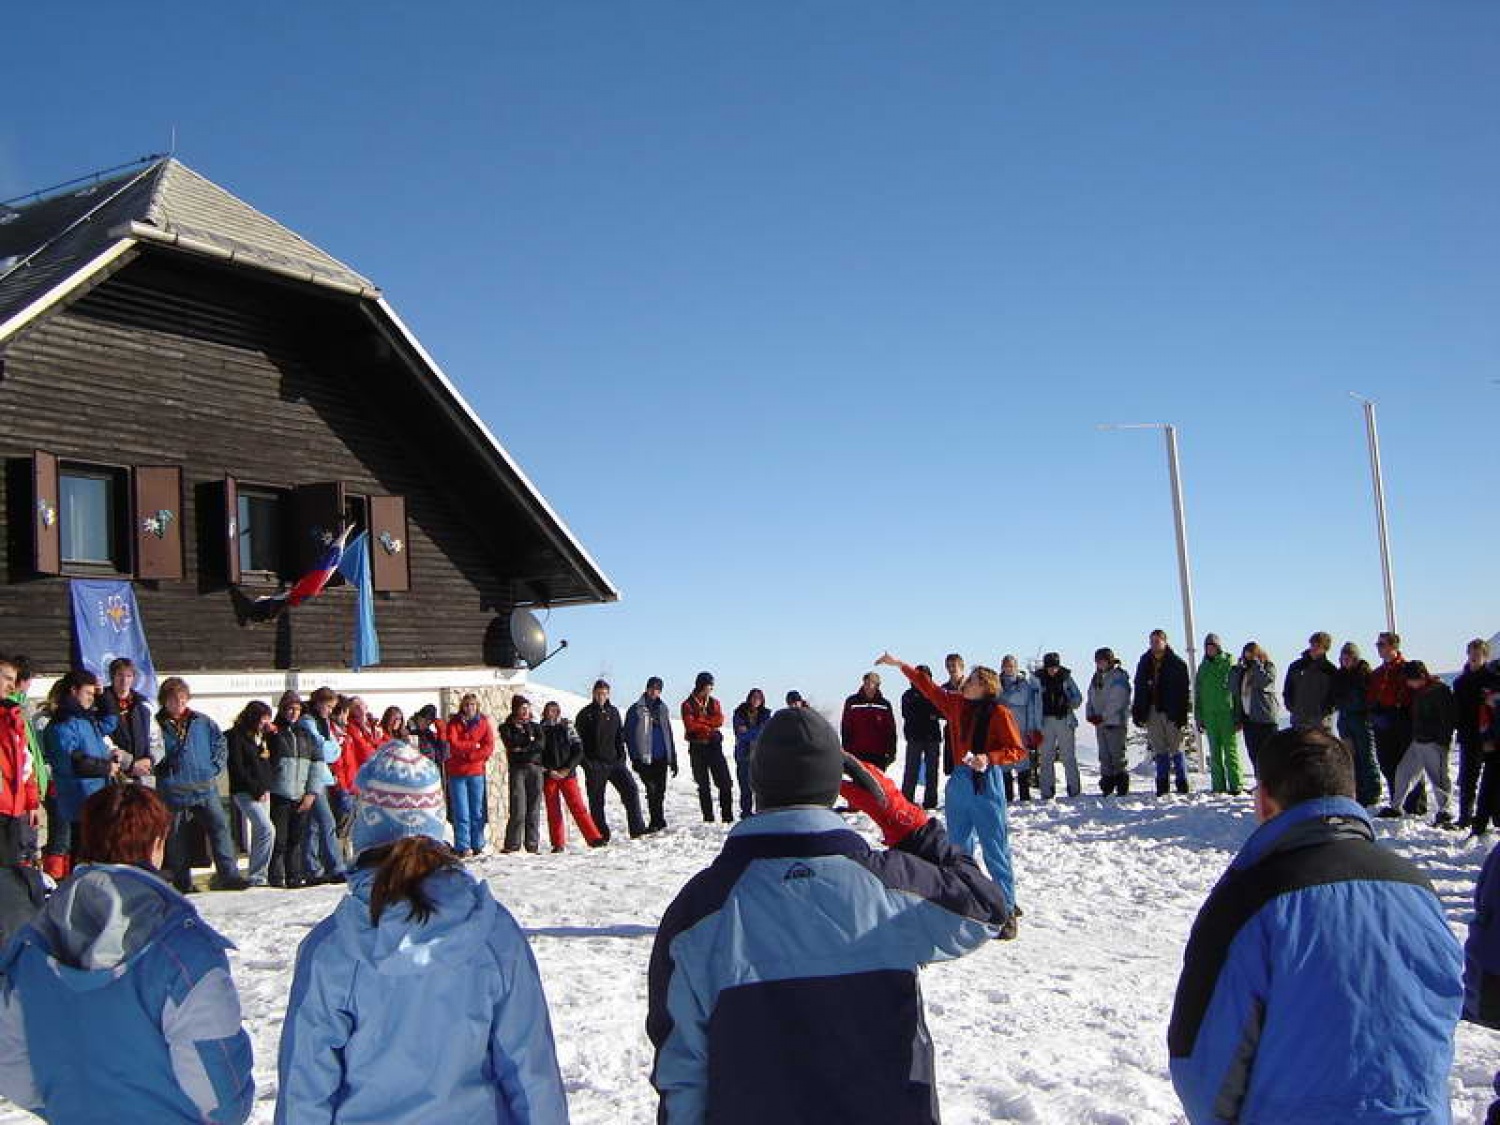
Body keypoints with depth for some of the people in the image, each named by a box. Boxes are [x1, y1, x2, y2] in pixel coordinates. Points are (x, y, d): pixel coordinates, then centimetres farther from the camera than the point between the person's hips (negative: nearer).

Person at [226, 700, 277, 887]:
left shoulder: (263, 735, 15)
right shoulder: (236, 736, -7)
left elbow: (275, 760, 13)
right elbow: (237, 768, -12)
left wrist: (273, 735, 2)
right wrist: (257, 791, -13)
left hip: (263, 791, 8)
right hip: (246, 792, -8)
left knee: (259, 833, 9)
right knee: (267, 830, -18)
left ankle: (255, 878, 15)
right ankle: (256, 875, -12)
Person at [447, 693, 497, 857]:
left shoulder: (484, 723, 8)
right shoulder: (454, 723, 5)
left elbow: (489, 748, -3)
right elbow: (453, 745, -9)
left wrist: (466, 752, -11)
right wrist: (474, 746, -8)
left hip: (477, 772, 1)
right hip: (457, 773, -1)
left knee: (478, 812, 3)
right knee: (461, 813, -4)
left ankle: (478, 846, 9)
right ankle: (463, 847, -2)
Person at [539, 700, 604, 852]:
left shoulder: (567, 727, 6)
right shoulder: (540, 730, 6)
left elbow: (578, 751, 3)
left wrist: (566, 769, -7)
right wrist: (549, 771, -8)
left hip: (568, 775, -1)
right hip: (548, 776, 1)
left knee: (578, 807, -7)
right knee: (553, 811, 1)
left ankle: (594, 838, -9)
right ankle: (558, 844, 6)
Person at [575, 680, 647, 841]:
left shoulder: (613, 711, 12)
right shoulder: (585, 714, -1)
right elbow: (578, 740, -3)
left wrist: (622, 755, 8)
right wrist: (585, 761, -10)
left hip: (615, 761, 4)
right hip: (595, 764, -4)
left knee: (631, 789, -8)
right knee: (596, 801, 1)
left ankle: (637, 828, -5)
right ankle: (601, 835, 9)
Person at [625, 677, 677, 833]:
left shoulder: (662, 708, 14)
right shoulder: (635, 709, -1)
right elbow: (628, 735, -2)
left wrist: (673, 759, 15)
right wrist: (634, 758, -9)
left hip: (661, 757, 4)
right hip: (645, 758, -4)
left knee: (660, 791, 7)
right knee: (652, 790, -10)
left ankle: (657, 822, 19)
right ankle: (657, 821, -2)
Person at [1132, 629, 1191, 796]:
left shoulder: (1177, 663, -2)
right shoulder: (1144, 663, 12)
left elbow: (1183, 691, -6)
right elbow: (1139, 689, 14)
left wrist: (1181, 714, -13)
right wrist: (1138, 712, 8)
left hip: (1171, 713, -4)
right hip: (1152, 712, 4)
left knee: (1176, 748, 0)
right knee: (1160, 750, 7)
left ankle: (1182, 785, 5)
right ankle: (1162, 786, 10)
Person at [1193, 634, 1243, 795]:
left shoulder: (1230, 662, -1)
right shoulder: (1203, 667, 13)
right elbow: (1197, 695, 16)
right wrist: (1199, 718, 11)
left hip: (1228, 713, -5)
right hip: (1210, 715, 5)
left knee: (1231, 750, -5)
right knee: (1215, 753, 7)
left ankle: (1236, 785, -1)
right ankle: (1218, 786, 10)